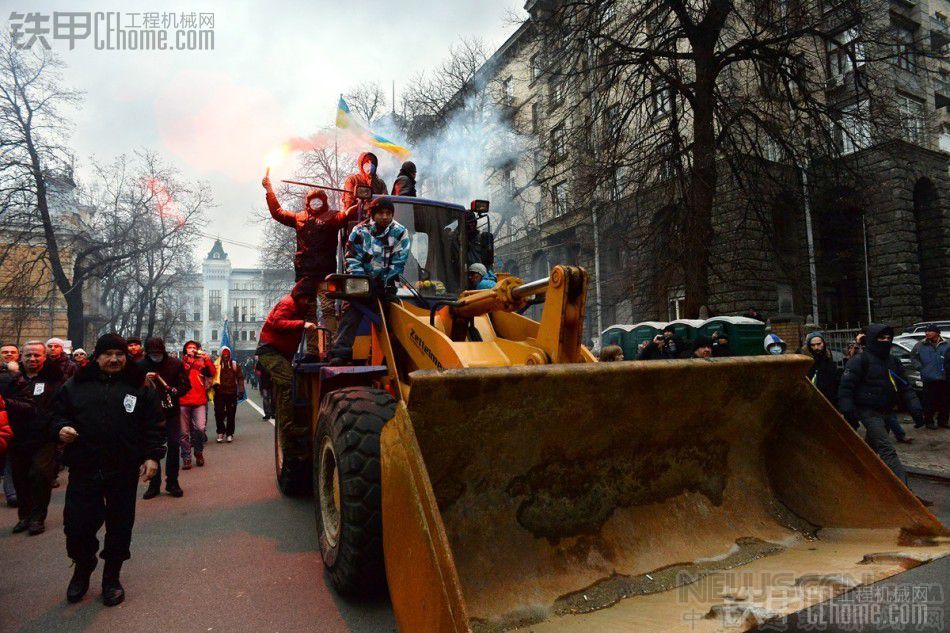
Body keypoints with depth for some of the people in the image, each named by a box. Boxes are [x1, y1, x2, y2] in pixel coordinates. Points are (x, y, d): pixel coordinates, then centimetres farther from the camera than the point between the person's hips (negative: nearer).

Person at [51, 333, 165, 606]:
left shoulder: (140, 387, 2)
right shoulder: (75, 385, 5)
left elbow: (155, 424, 1)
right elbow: (58, 414, 14)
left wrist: (152, 456, -6)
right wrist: (61, 428, -9)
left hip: (124, 471, -1)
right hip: (83, 469, 1)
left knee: (120, 525, 9)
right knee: (77, 524, 3)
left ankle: (111, 578, 29)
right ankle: (82, 567, 34)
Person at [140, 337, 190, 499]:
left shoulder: (175, 364, -2)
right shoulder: (142, 366, 0)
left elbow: (186, 384, 0)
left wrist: (175, 391, -17)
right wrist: (144, 381, -20)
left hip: (172, 411, 0)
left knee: (174, 445, 1)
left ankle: (172, 482, 14)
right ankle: (154, 484, 18)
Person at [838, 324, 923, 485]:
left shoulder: (893, 362, 12)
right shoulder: (860, 361, -12)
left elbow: (905, 386, 14)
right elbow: (845, 387, -15)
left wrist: (915, 407, 0)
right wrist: (848, 410, -22)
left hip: (886, 412, 8)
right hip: (869, 412, -8)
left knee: (871, 445, 22)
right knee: (887, 450, -18)